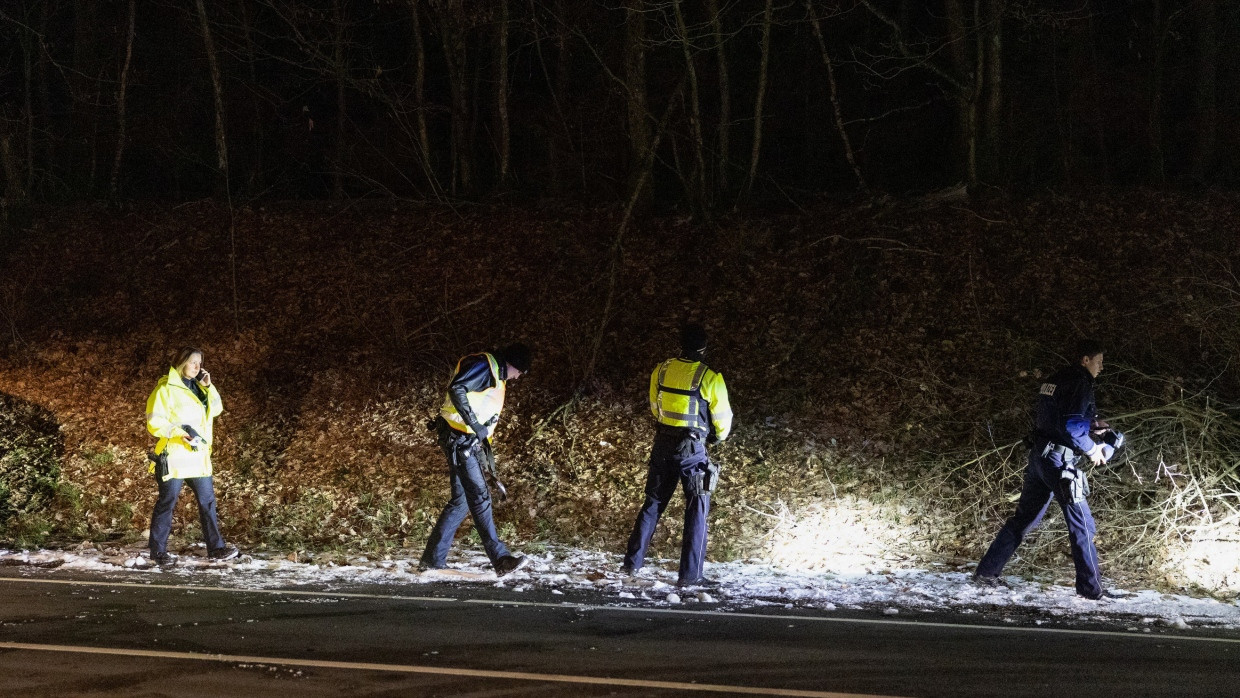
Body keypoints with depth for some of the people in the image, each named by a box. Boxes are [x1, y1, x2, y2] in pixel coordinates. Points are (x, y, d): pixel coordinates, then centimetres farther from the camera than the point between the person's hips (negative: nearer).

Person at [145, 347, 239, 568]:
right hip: (174, 456, -7)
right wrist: (177, 432, -24)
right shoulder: (166, 388, -9)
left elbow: (216, 409, 11)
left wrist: (208, 386, 0)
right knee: (167, 503, 1)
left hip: (198, 456, 7)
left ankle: (215, 547, 12)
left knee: (207, 500, 7)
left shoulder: (198, 388, 15)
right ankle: (158, 551, 8)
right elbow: (154, 421, -13)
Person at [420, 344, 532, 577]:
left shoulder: (497, 377, 23)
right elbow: (457, 389, -24)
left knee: (461, 501, 10)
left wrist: (487, 450, 20)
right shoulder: (484, 365, -9)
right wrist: (476, 426, -25)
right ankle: (501, 559, -17)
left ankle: (433, 559, 14)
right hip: (459, 439, -11)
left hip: (470, 442, 11)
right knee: (479, 497, -13)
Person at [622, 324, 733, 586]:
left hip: (663, 445, 4)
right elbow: (722, 420, -4)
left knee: (653, 503, 17)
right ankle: (690, 574, 2)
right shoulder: (710, 378, -13)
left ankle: (633, 561, 18)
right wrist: (717, 436, 18)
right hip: (693, 449, -4)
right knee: (697, 510, 5)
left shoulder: (661, 371, 0)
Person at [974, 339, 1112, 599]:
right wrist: (1091, 450, -5)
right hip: (1060, 461, -9)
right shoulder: (1080, 382, -11)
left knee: (1024, 519, 15)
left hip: (1038, 457, 9)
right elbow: (1071, 427, -20)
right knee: (1081, 524, -3)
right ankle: (1090, 588, -3)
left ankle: (986, 572, 15)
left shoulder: (1055, 380, 17)